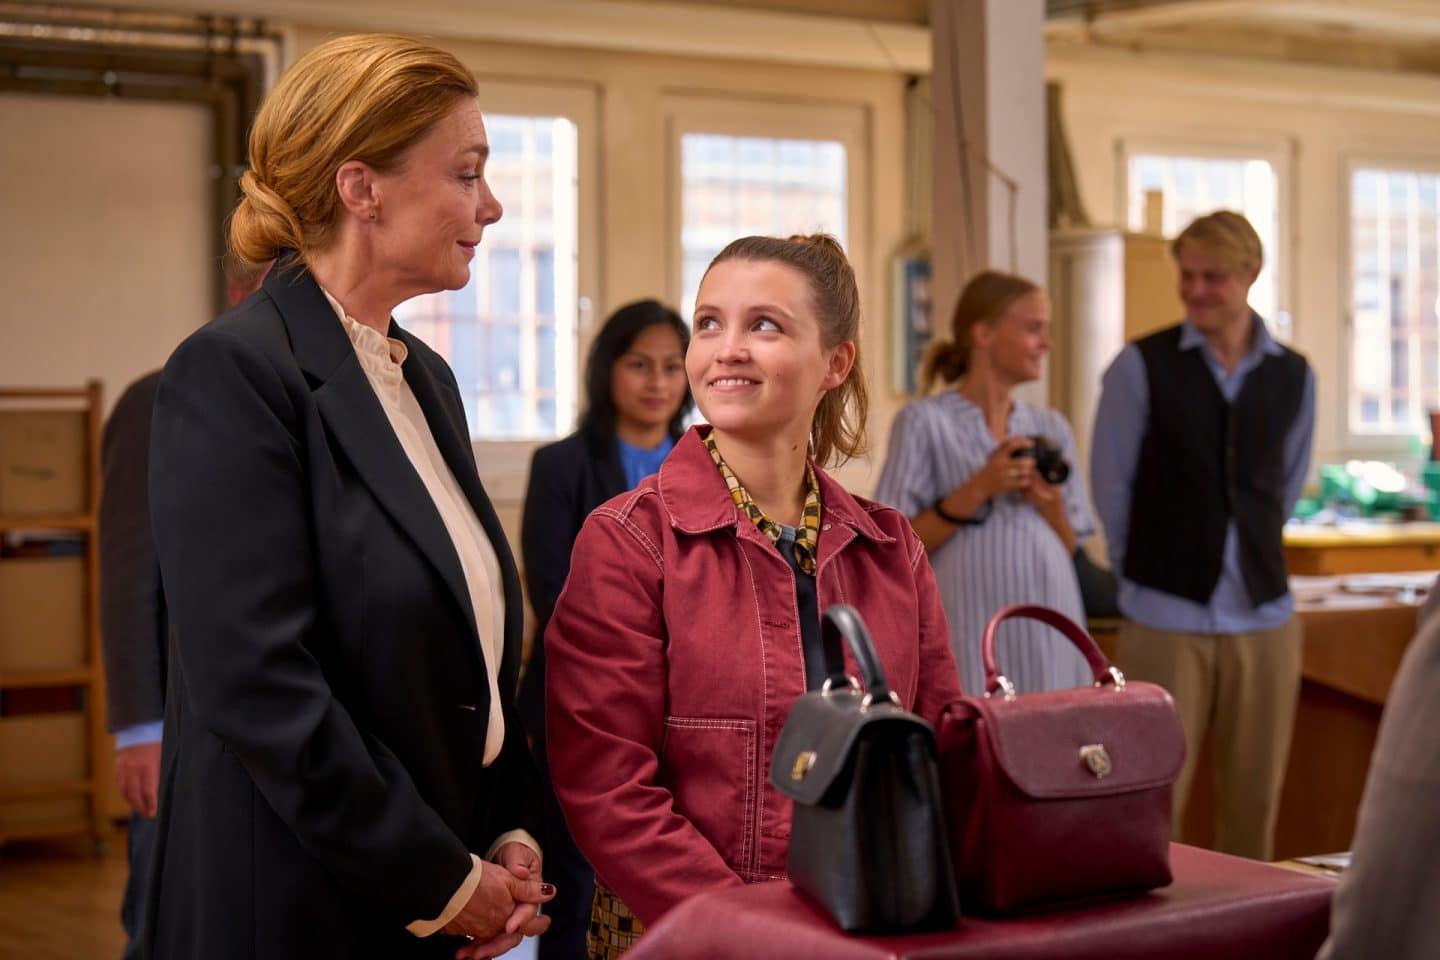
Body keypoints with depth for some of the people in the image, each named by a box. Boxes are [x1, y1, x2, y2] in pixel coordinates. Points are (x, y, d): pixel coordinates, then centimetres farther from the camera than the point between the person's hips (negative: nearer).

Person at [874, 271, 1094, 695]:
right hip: (970, 631, -4)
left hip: (1049, 631, 5)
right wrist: (978, 490, -15)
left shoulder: (1051, 428, 13)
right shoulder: (924, 422, -1)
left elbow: (1067, 549, 16)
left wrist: (1051, 505, -4)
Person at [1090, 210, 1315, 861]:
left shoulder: (1293, 377, 7)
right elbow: (1109, 492, 4)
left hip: (1266, 620, 4)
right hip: (1166, 625, -3)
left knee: (1253, 809, 9)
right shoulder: (1141, 368, -3)